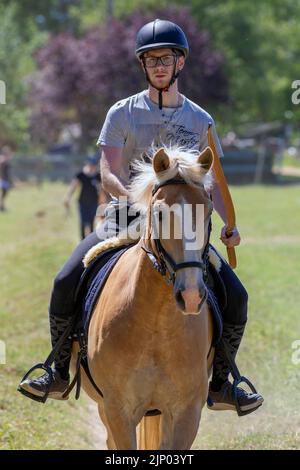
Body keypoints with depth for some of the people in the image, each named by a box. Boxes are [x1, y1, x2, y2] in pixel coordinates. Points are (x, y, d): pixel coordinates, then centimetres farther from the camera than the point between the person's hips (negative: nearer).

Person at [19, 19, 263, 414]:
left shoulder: (200, 120, 6)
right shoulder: (123, 113, -1)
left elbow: (213, 181, 10)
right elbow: (109, 175, -9)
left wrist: (229, 223, -7)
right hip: (126, 219, -1)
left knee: (235, 296, -13)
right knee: (65, 284, -18)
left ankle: (220, 385, 4)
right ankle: (60, 374, 1)